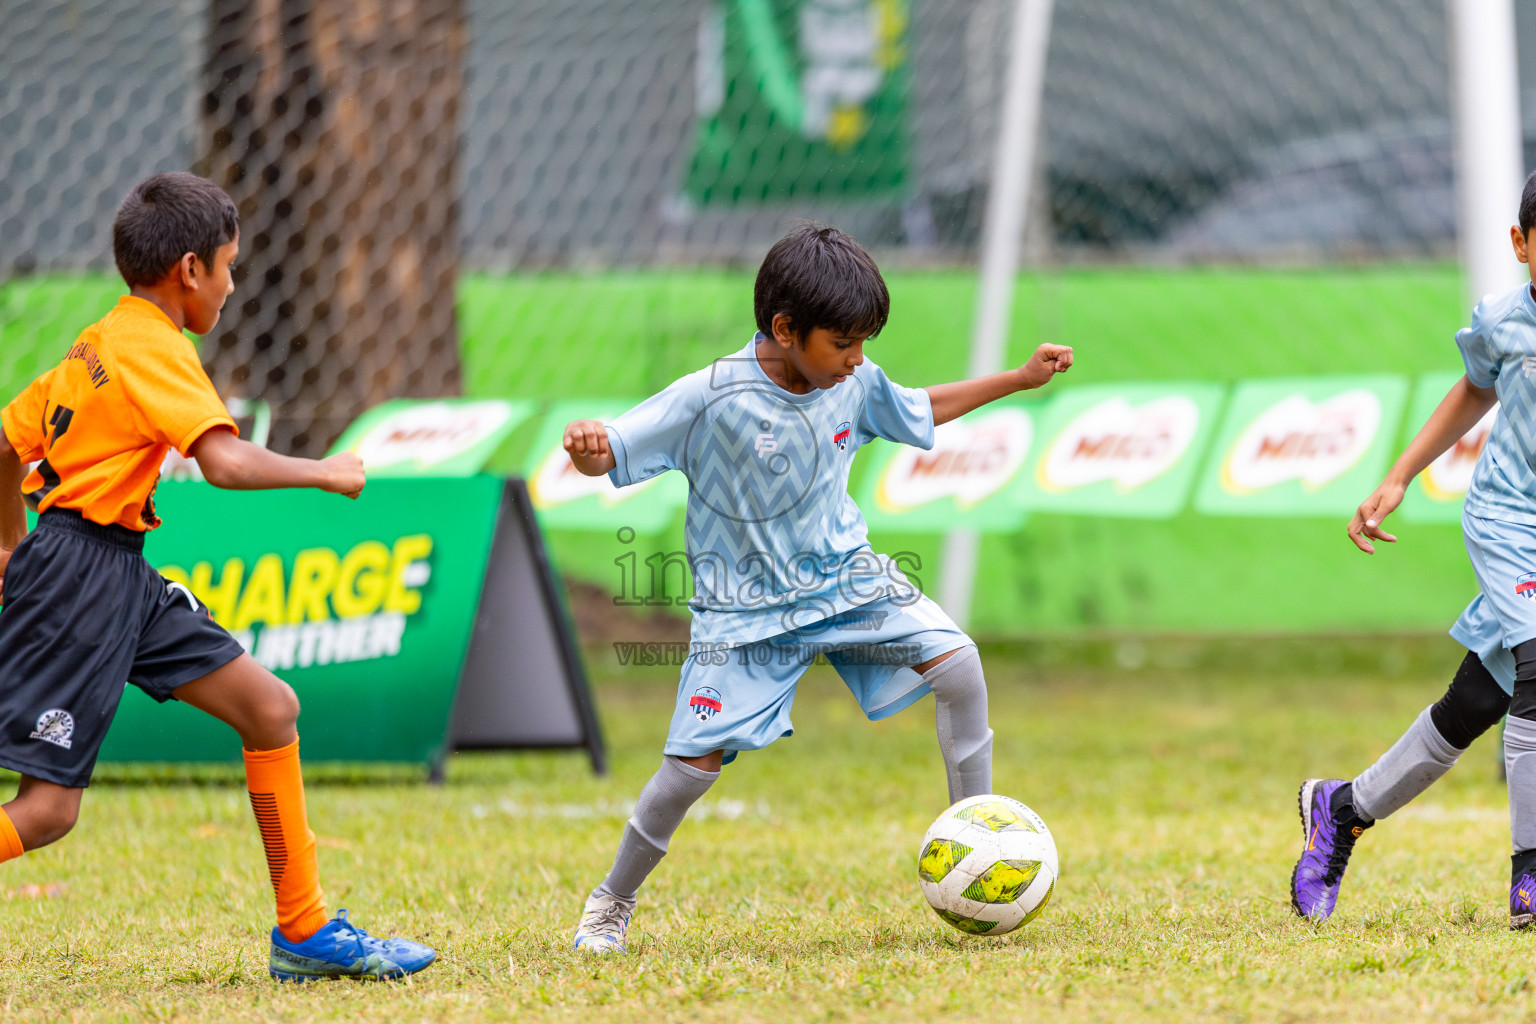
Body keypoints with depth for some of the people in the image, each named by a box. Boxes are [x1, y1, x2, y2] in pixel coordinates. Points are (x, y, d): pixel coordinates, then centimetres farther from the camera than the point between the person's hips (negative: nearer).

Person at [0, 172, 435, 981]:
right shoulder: (154, 349, -13)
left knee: (271, 707, 9)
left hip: (122, 580, 10)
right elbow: (225, 461, -27)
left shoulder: (99, 341, 15)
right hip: (81, 582, -10)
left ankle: (306, 932, 14)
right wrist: (322, 473, -12)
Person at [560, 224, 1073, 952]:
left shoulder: (855, 386, -4)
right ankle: (612, 901, 13)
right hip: (746, 606, -4)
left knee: (958, 665, -15)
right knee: (695, 762, -11)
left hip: (845, 577, 4)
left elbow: (921, 410, 18)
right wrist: (587, 447, -44)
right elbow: (609, 455, -19)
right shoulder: (712, 399, -21)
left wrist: (1019, 379, 14)